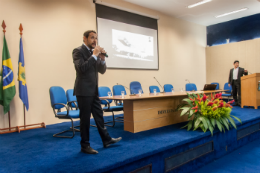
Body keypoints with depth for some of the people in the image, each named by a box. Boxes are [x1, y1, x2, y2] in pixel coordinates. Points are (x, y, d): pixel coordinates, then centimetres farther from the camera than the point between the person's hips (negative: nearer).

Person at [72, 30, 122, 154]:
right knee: (85, 118, 1)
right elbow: (81, 68, -22)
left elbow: (102, 70, 11)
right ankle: (85, 145, 16)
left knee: (99, 116, 15)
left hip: (94, 91, 7)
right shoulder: (78, 51, -8)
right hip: (84, 91, -7)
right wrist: (94, 55, -18)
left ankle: (106, 140, 28)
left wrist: (102, 59, -6)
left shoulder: (95, 52, 12)